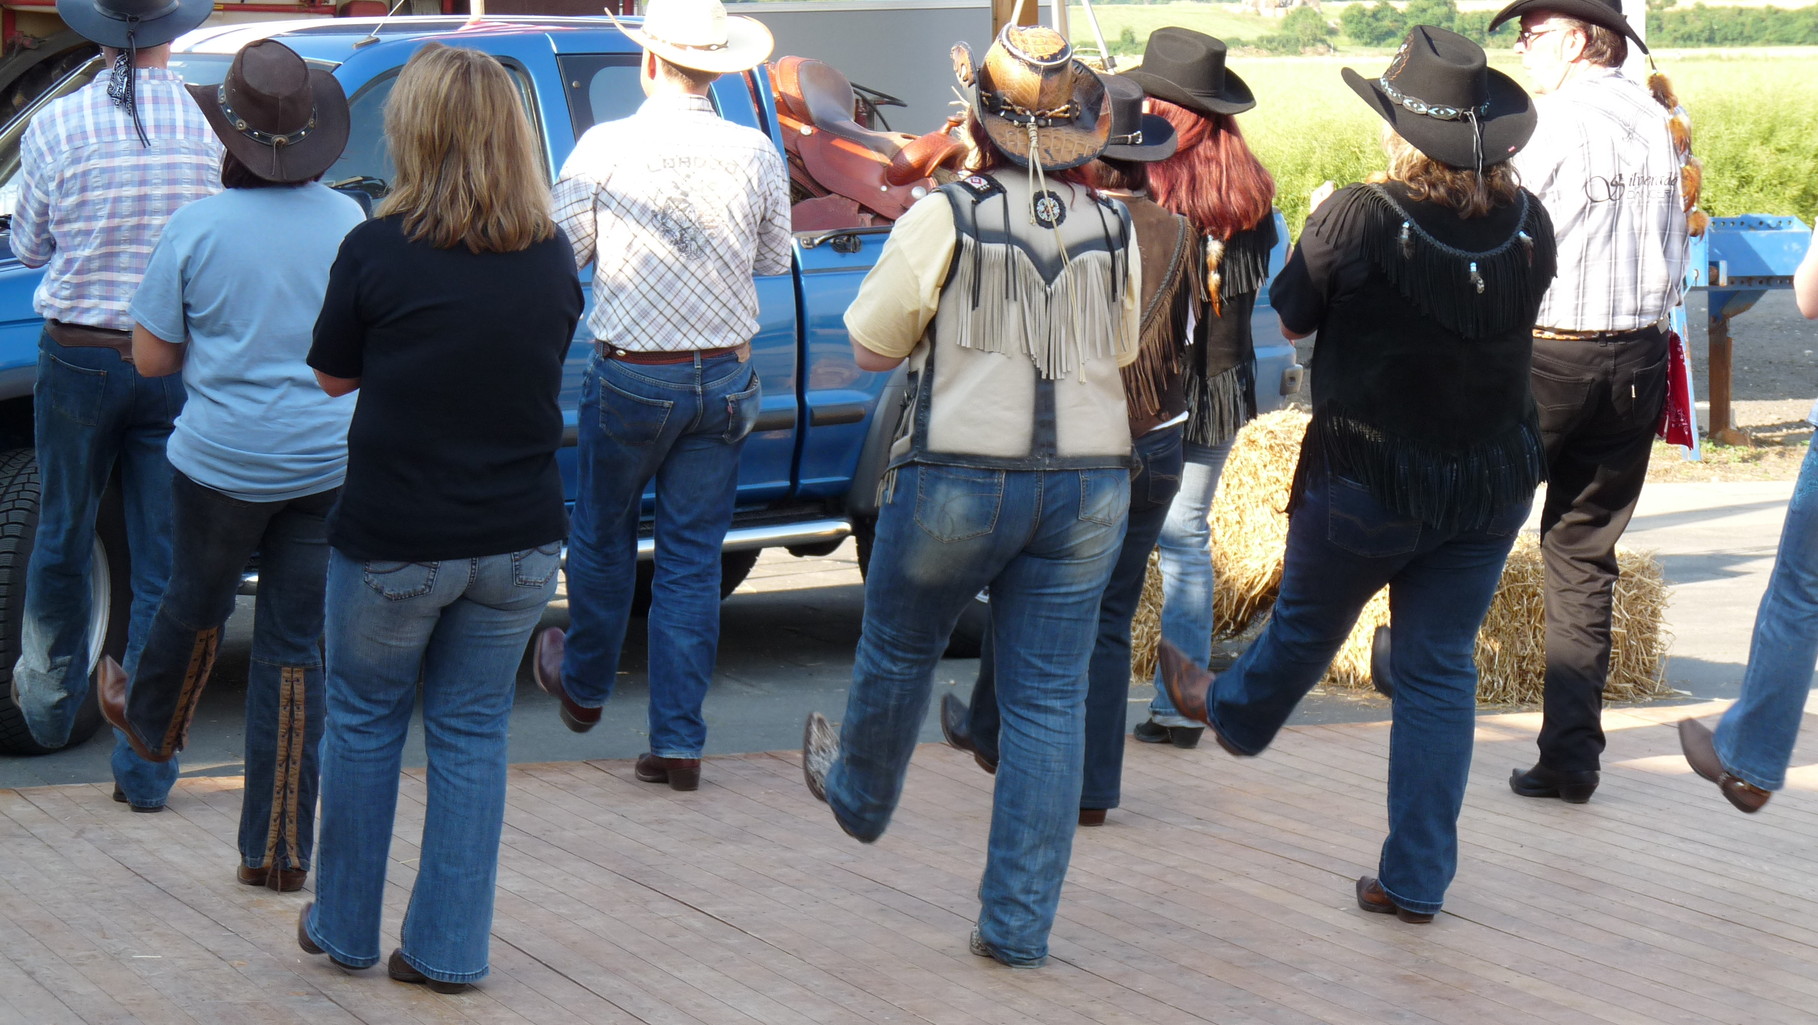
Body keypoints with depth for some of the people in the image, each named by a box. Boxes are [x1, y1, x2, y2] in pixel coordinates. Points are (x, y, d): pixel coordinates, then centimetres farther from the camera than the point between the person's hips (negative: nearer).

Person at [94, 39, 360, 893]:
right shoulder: (349, 222, -3)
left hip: (223, 460, -2)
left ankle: (150, 723, 54)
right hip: (329, 462, 2)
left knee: (194, 606, 24)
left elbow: (152, 358, -6)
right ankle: (280, 847, 7)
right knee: (296, 646, 6)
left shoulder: (198, 229, -13)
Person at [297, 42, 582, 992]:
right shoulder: (552, 257, -2)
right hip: (518, 540, 3)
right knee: (472, 731, 12)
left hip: (393, 540, -3)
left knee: (363, 722, 16)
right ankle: (449, 949, 13)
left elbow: (333, 377, -1)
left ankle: (344, 928, 27)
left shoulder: (376, 251, -13)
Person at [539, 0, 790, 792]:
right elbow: (773, 260, 7)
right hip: (724, 379, 2)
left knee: (602, 535, 20)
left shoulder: (604, 147, -12)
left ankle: (585, 685, 41)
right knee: (693, 557, 7)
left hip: (629, 376, -1)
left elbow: (564, 252, -4)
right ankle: (678, 741, 6)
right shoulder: (756, 154, -6)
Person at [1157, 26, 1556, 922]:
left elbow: (1293, 317, -6)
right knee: (1440, 669, 10)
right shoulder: (1528, 222, -7)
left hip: (1369, 477, -3)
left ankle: (1233, 712, 55)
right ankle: (1417, 880, 11)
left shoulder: (1358, 218, -21)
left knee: (1306, 627, 24)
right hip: (1492, 479, 3)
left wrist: (1319, 232, 9)